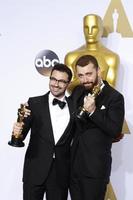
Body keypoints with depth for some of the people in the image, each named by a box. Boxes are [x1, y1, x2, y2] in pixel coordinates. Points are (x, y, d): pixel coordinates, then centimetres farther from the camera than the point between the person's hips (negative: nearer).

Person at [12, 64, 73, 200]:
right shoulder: (34, 103, -3)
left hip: (61, 173, 2)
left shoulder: (74, 106, 2)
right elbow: (21, 135, -6)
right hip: (35, 171, -1)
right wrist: (18, 131, -26)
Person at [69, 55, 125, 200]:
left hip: (96, 167, -5)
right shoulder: (78, 92, 7)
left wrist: (93, 111, -24)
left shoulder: (114, 97, -11)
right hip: (74, 164, 6)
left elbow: (115, 131, -19)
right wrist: (82, 110, -1)